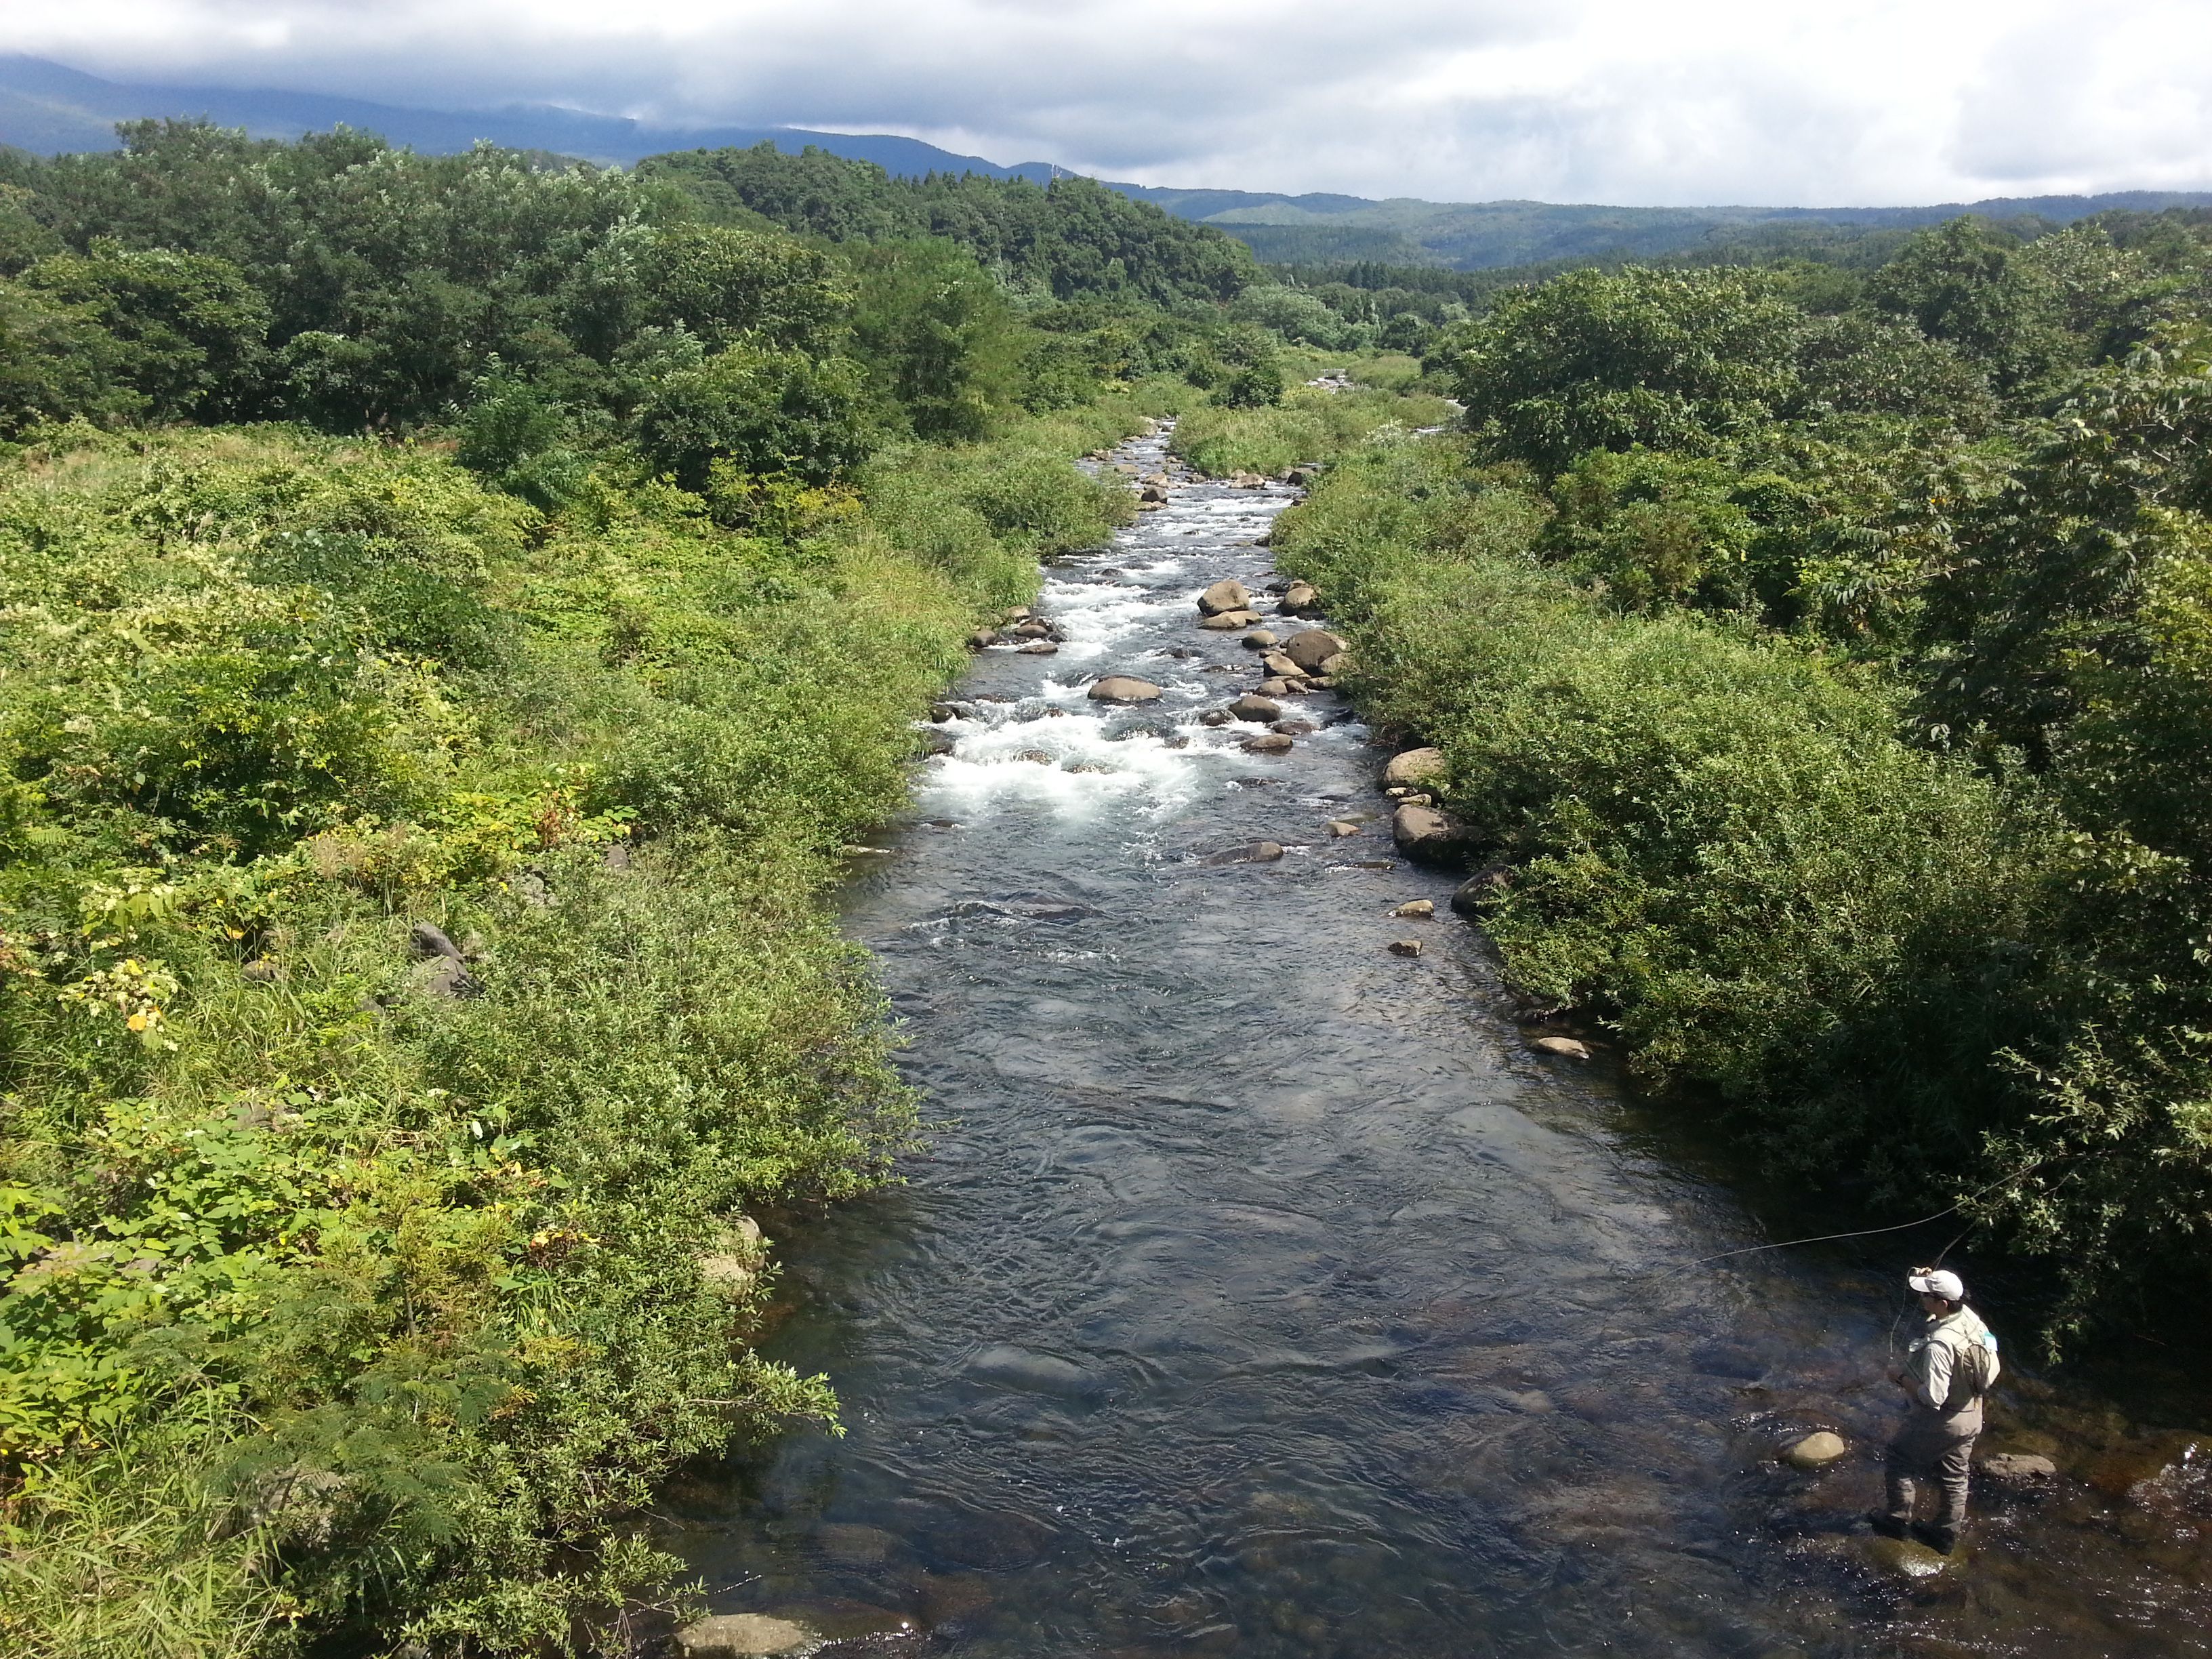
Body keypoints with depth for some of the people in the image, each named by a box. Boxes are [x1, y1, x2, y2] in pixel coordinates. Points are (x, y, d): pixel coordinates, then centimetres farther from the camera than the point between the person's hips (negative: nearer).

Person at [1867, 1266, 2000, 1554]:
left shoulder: (1940, 1345, -36)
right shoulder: (1968, 1316, -11)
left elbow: (1933, 1397, -33)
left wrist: (1902, 1379, -19)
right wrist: (1925, 1279, -5)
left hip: (1942, 1420, -8)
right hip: (1970, 1417, 8)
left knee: (1900, 1457, 16)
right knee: (1954, 1477, 21)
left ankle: (1898, 1519, 27)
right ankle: (1947, 1535, 36)